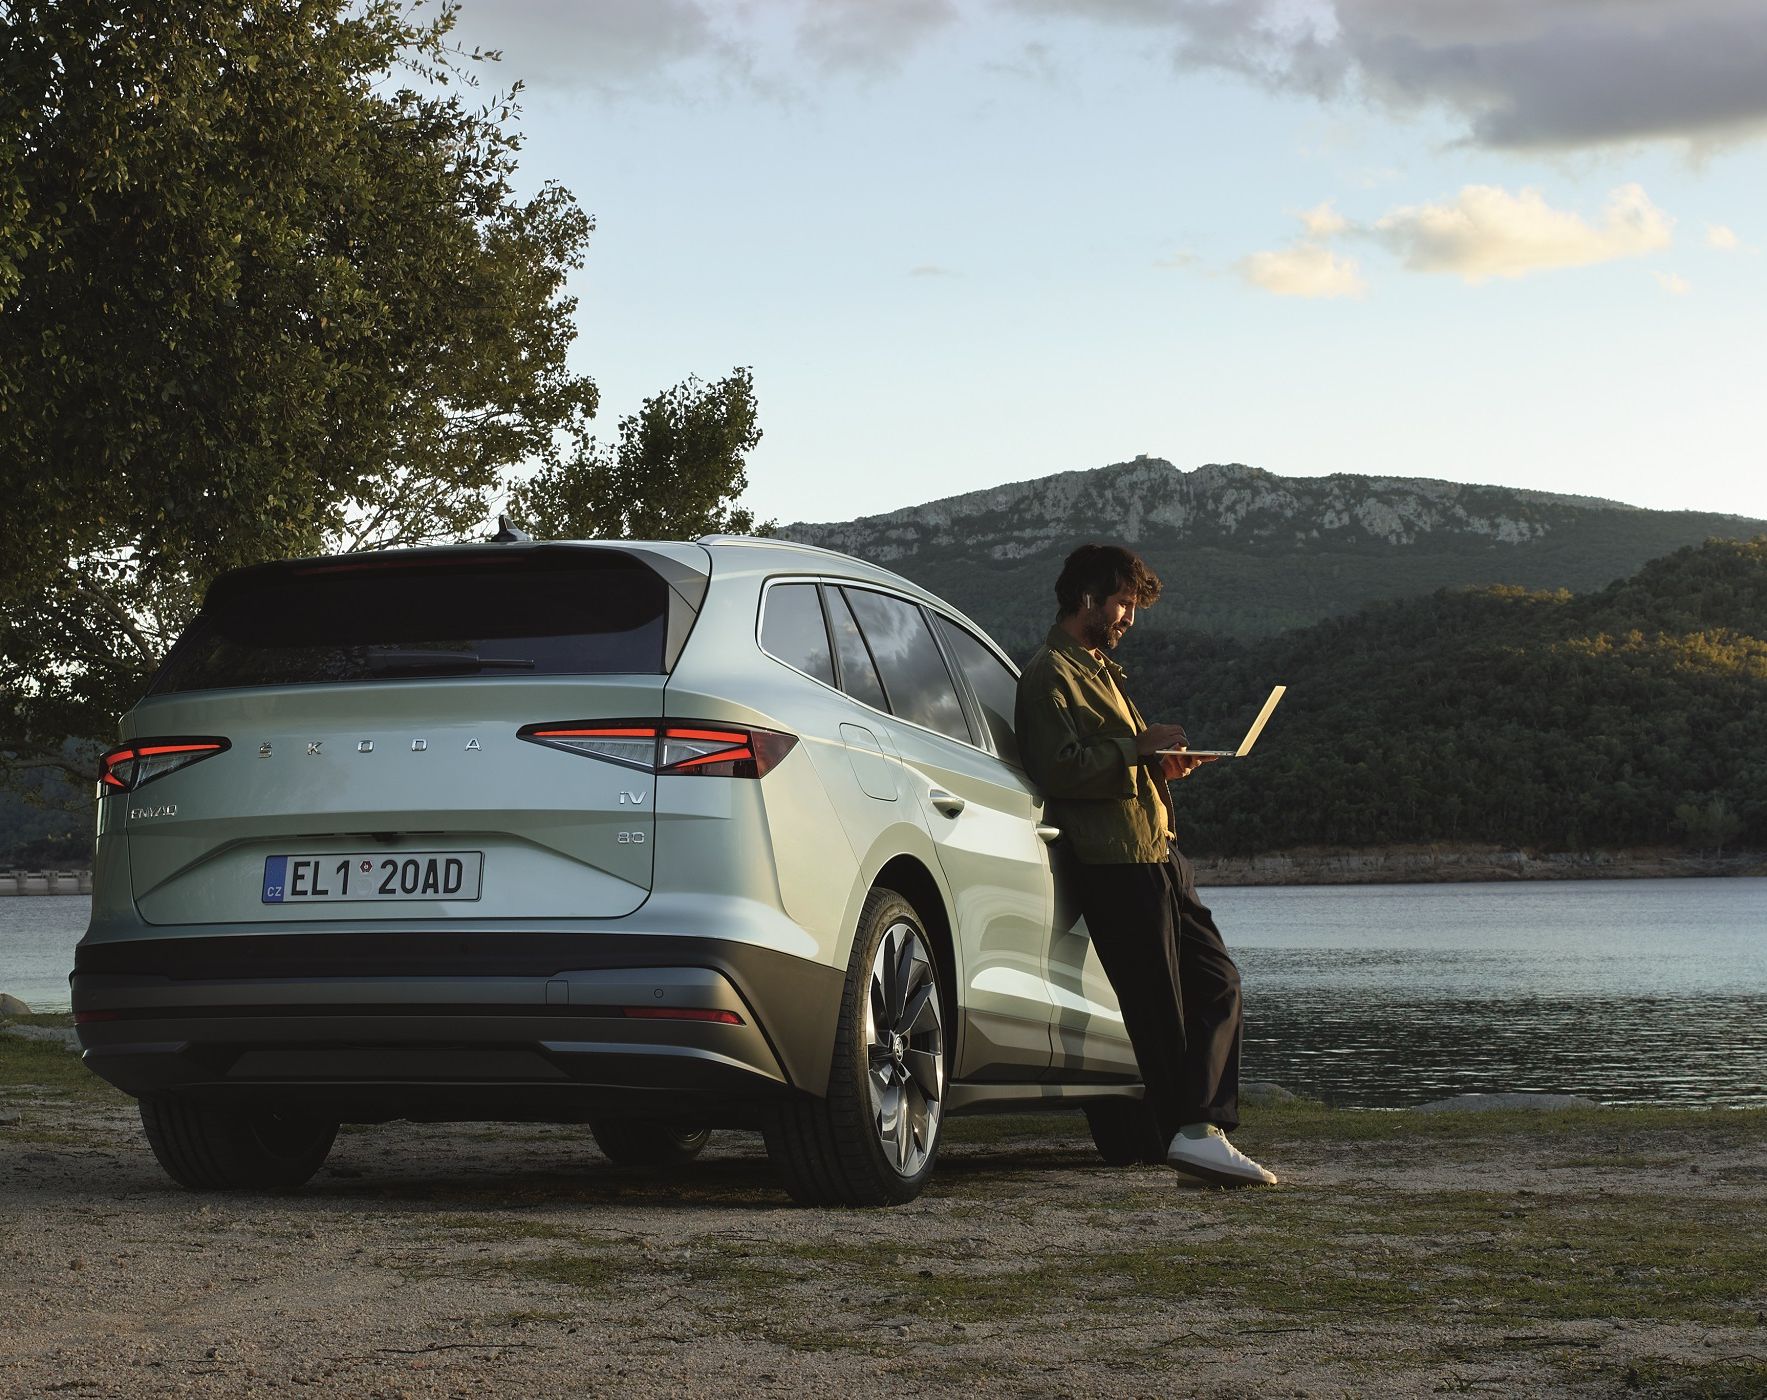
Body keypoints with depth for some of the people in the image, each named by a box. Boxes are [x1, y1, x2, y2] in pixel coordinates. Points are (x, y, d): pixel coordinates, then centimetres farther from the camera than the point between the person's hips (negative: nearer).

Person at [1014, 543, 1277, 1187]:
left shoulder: (1098, 668, 25)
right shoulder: (1051, 674, -7)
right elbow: (1060, 769, -19)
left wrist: (1162, 763, 13)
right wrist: (1141, 746, -16)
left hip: (1158, 854, 10)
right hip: (1115, 861, -10)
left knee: (1216, 981, 7)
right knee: (1158, 1006, -7)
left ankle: (1200, 1127, 4)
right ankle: (1190, 1131, -3)